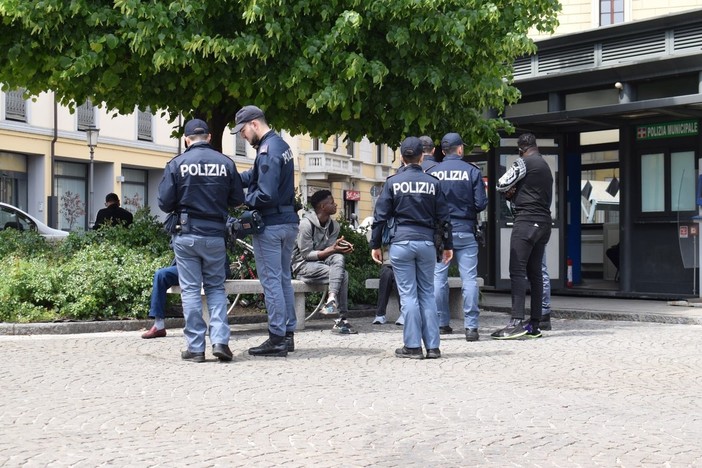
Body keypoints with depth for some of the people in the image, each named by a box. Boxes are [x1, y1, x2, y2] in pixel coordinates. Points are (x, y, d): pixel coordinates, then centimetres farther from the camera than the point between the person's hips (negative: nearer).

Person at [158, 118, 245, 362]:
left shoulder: (177, 164, -5)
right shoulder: (226, 163, -1)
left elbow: (165, 202, -6)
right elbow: (238, 199, 4)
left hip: (187, 234, -2)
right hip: (216, 235, 2)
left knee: (190, 290, 4)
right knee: (216, 288, 13)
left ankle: (195, 347, 4)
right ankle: (220, 340, -1)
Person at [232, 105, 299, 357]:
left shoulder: (267, 151, -17)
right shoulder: (281, 144, 13)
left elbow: (266, 195, -23)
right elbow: (254, 175, 14)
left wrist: (243, 201, -8)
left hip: (271, 225, -9)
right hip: (289, 221, 9)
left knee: (271, 281, -3)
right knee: (284, 279, 15)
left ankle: (277, 339, 1)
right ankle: (288, 334, 20)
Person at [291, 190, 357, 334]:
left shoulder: (334, 226, 4)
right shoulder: (306, 224, -18)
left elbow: (332, 252, 2)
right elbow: (306, 254, -18)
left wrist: (342, 248, -20)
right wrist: (332, 249, -25)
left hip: (321, 261, 7)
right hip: (303, 264, -7)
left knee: (339, 258, -27)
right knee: (343, 275, -26)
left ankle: (332, 299, -38)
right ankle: (341, 320, -30)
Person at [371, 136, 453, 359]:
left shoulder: (393, 182, -1)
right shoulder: (433, 182, 5)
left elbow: (380, 216, -1)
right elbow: (444, 217, 8)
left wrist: (375, 244, 6)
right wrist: (448, 245, 16)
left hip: (401, 243, -2)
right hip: (426, 242, 2)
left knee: (408, 294, 1)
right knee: (427, 293, 9)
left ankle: (413, 346, 2)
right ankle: (432, 346, 8)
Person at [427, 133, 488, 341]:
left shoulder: (431, 172, 0)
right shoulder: (472, 171, -3)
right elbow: (481, 204, -6)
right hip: (464, 231, -1)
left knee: (438, 278, 9)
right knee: (469, 278, 0)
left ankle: (442, 324, 14)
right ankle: (471, 326, -4)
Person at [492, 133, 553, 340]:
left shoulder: (524, 162, -5)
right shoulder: (546, 167, 22)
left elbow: (501, 185, -5)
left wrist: (510, 191, 16)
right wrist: (515, 195, 11)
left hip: (526, 221, -9)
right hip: (544, 223, 9)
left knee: (517, 271, -12)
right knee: (535, 273, 9)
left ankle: (517, 322, -19)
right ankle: (534, 325, 8)